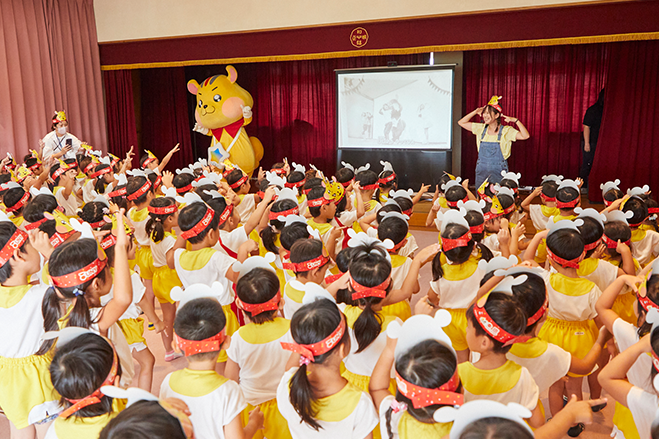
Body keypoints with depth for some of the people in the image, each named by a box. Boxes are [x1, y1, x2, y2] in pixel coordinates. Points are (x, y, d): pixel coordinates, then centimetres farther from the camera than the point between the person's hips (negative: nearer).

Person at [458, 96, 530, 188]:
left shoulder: (506, 131, -5)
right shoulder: (481, 129, 6)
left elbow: (525, 136, -16)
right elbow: (461, 122, 10)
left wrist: (516, 121, -19)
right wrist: (475, 112, 3)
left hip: (498, 173, -3)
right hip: (481, 171, 3)